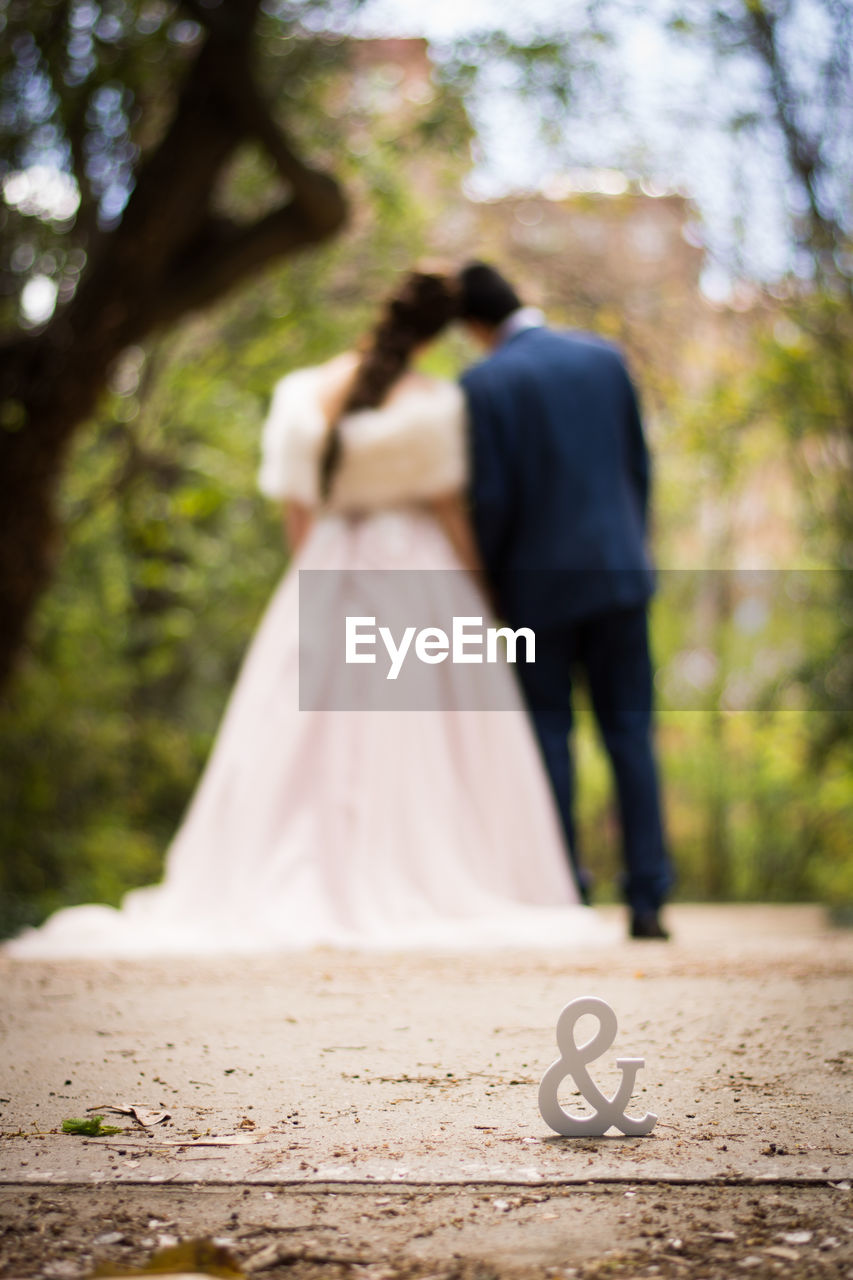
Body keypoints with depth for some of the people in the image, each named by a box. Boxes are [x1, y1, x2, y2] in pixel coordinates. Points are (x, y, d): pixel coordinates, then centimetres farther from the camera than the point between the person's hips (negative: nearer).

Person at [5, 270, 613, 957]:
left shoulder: (302, 392, 3)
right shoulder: (434, 402, -8)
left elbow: (296, 507, 6)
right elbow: (448, 507, -6)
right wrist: (476, 591, 4)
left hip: (325, 573, 3)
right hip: (418, 573, -3)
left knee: (305, 744, 7)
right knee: (427, 742, 0)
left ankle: (293, 892, 4)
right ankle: (431, 886, -5)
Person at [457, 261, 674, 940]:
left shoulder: (484, 384, -8)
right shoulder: (604, 356, 5)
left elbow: (491, 499, -10)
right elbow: (638, 466, 8)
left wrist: (485, 581, 4)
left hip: (538, 580, -3)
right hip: (618, 573, 3)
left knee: (549, 735, 6)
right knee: (630, 733, 5)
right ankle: (647, 898, 1)